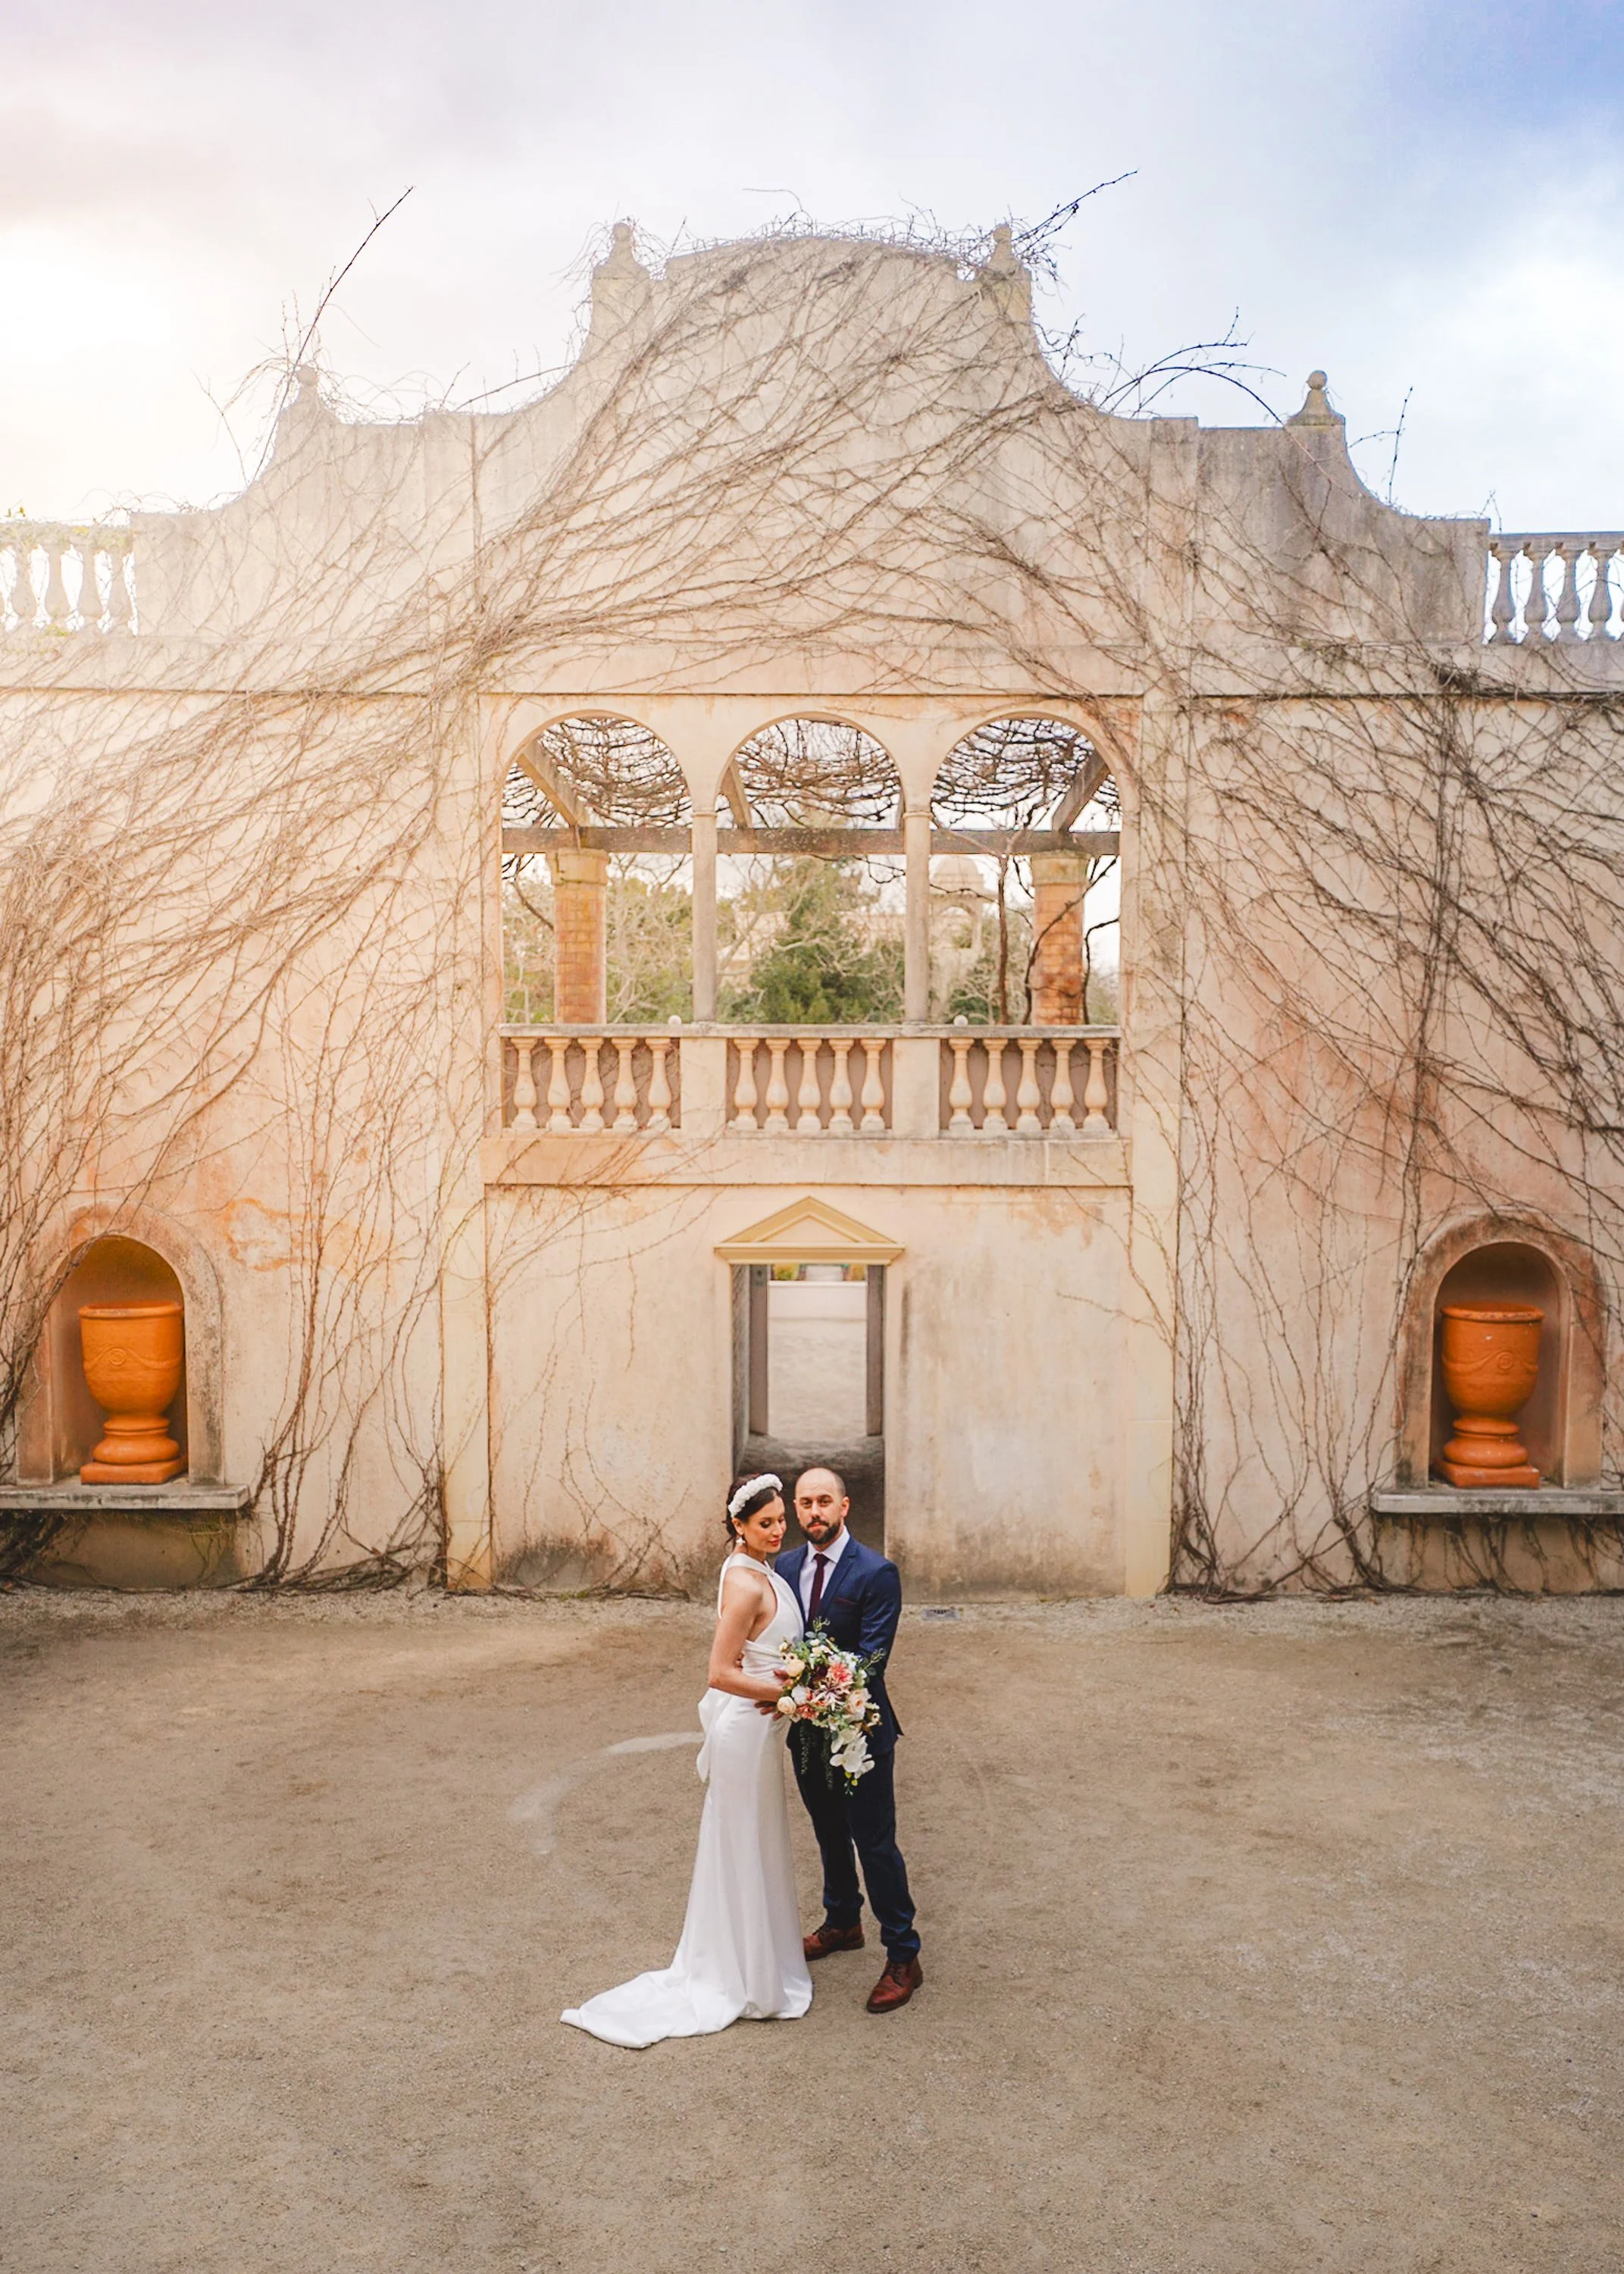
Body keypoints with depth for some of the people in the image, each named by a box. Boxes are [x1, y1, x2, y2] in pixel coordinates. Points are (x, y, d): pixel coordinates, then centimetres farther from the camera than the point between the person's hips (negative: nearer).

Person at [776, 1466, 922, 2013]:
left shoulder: (876, 1573, -17)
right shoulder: (786, 1566, 1)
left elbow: (871, 1660, -20)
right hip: (806, 1726, 6)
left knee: (876, 1844, 1)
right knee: (829, 1834, 23)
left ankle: (903, 1958, 15)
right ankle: (842, 1923, 44)